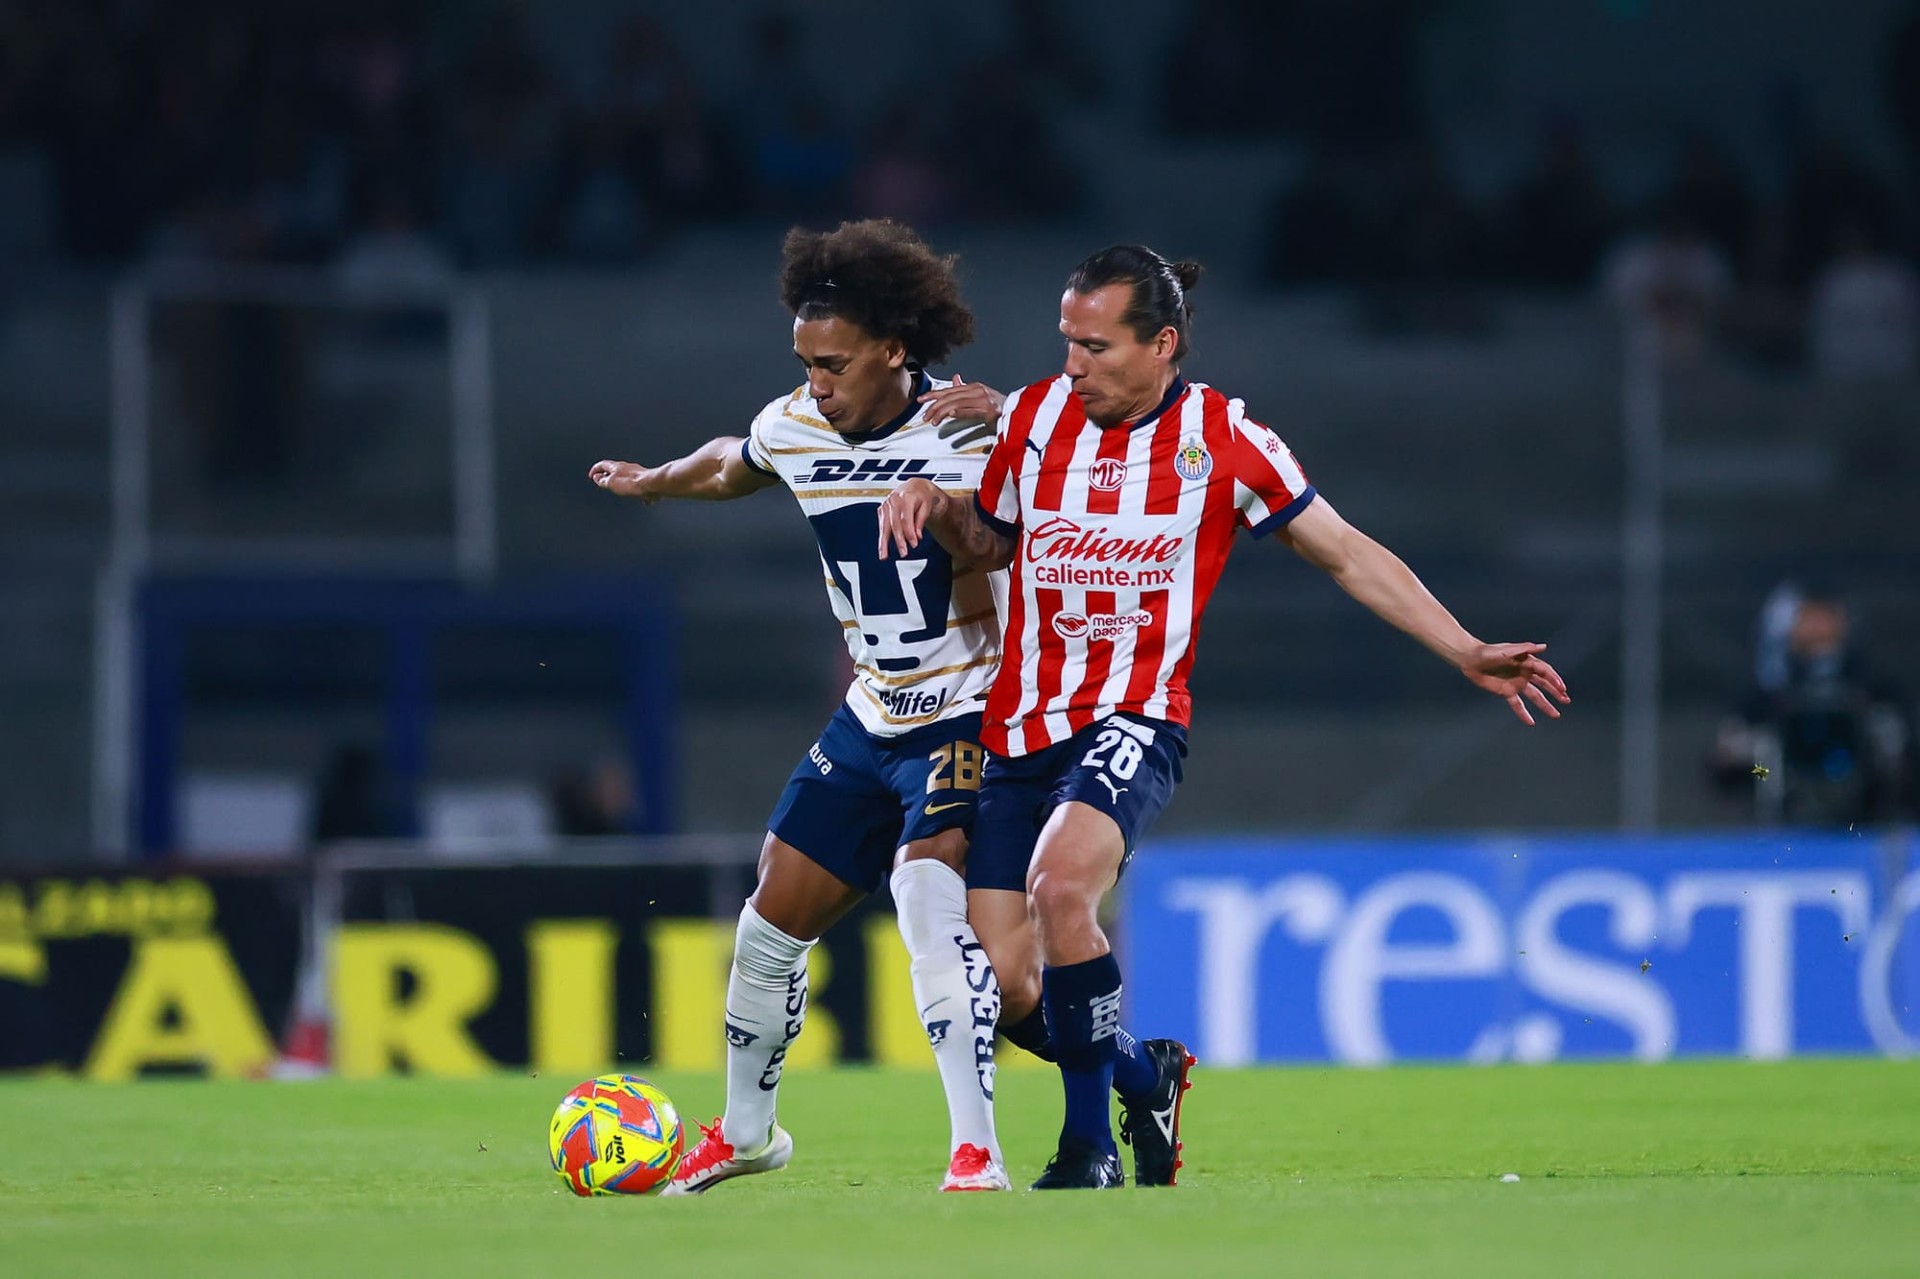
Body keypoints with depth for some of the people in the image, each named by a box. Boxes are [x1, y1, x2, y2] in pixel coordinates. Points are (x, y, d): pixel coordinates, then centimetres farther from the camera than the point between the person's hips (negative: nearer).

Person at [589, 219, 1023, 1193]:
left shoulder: (968, 429, -17)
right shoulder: (793, 429, -1)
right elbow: (731, 466, 23)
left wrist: (1014, 430, -34)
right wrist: (651, 482, 41)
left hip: (969, 714, -6)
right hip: (873, 717, 6)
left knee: (928, 893, -28)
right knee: (773, 918, 10)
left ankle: (976, 1152, -28)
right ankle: (744, 1131, 34)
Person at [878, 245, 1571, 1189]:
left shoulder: (1222, 439, -4)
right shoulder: (1035, 415, 5)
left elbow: (1349, 555, 4)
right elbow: (988, 545, 21)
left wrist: (1467, 653, -1)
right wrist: (933, 504, -1)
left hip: (1133, 721, -4)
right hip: (1019, 730, 4)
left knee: (1059, 886, -33)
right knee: (1001, 986, -4)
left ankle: (1088, 1142, -16)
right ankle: (1144, 1073, 27)